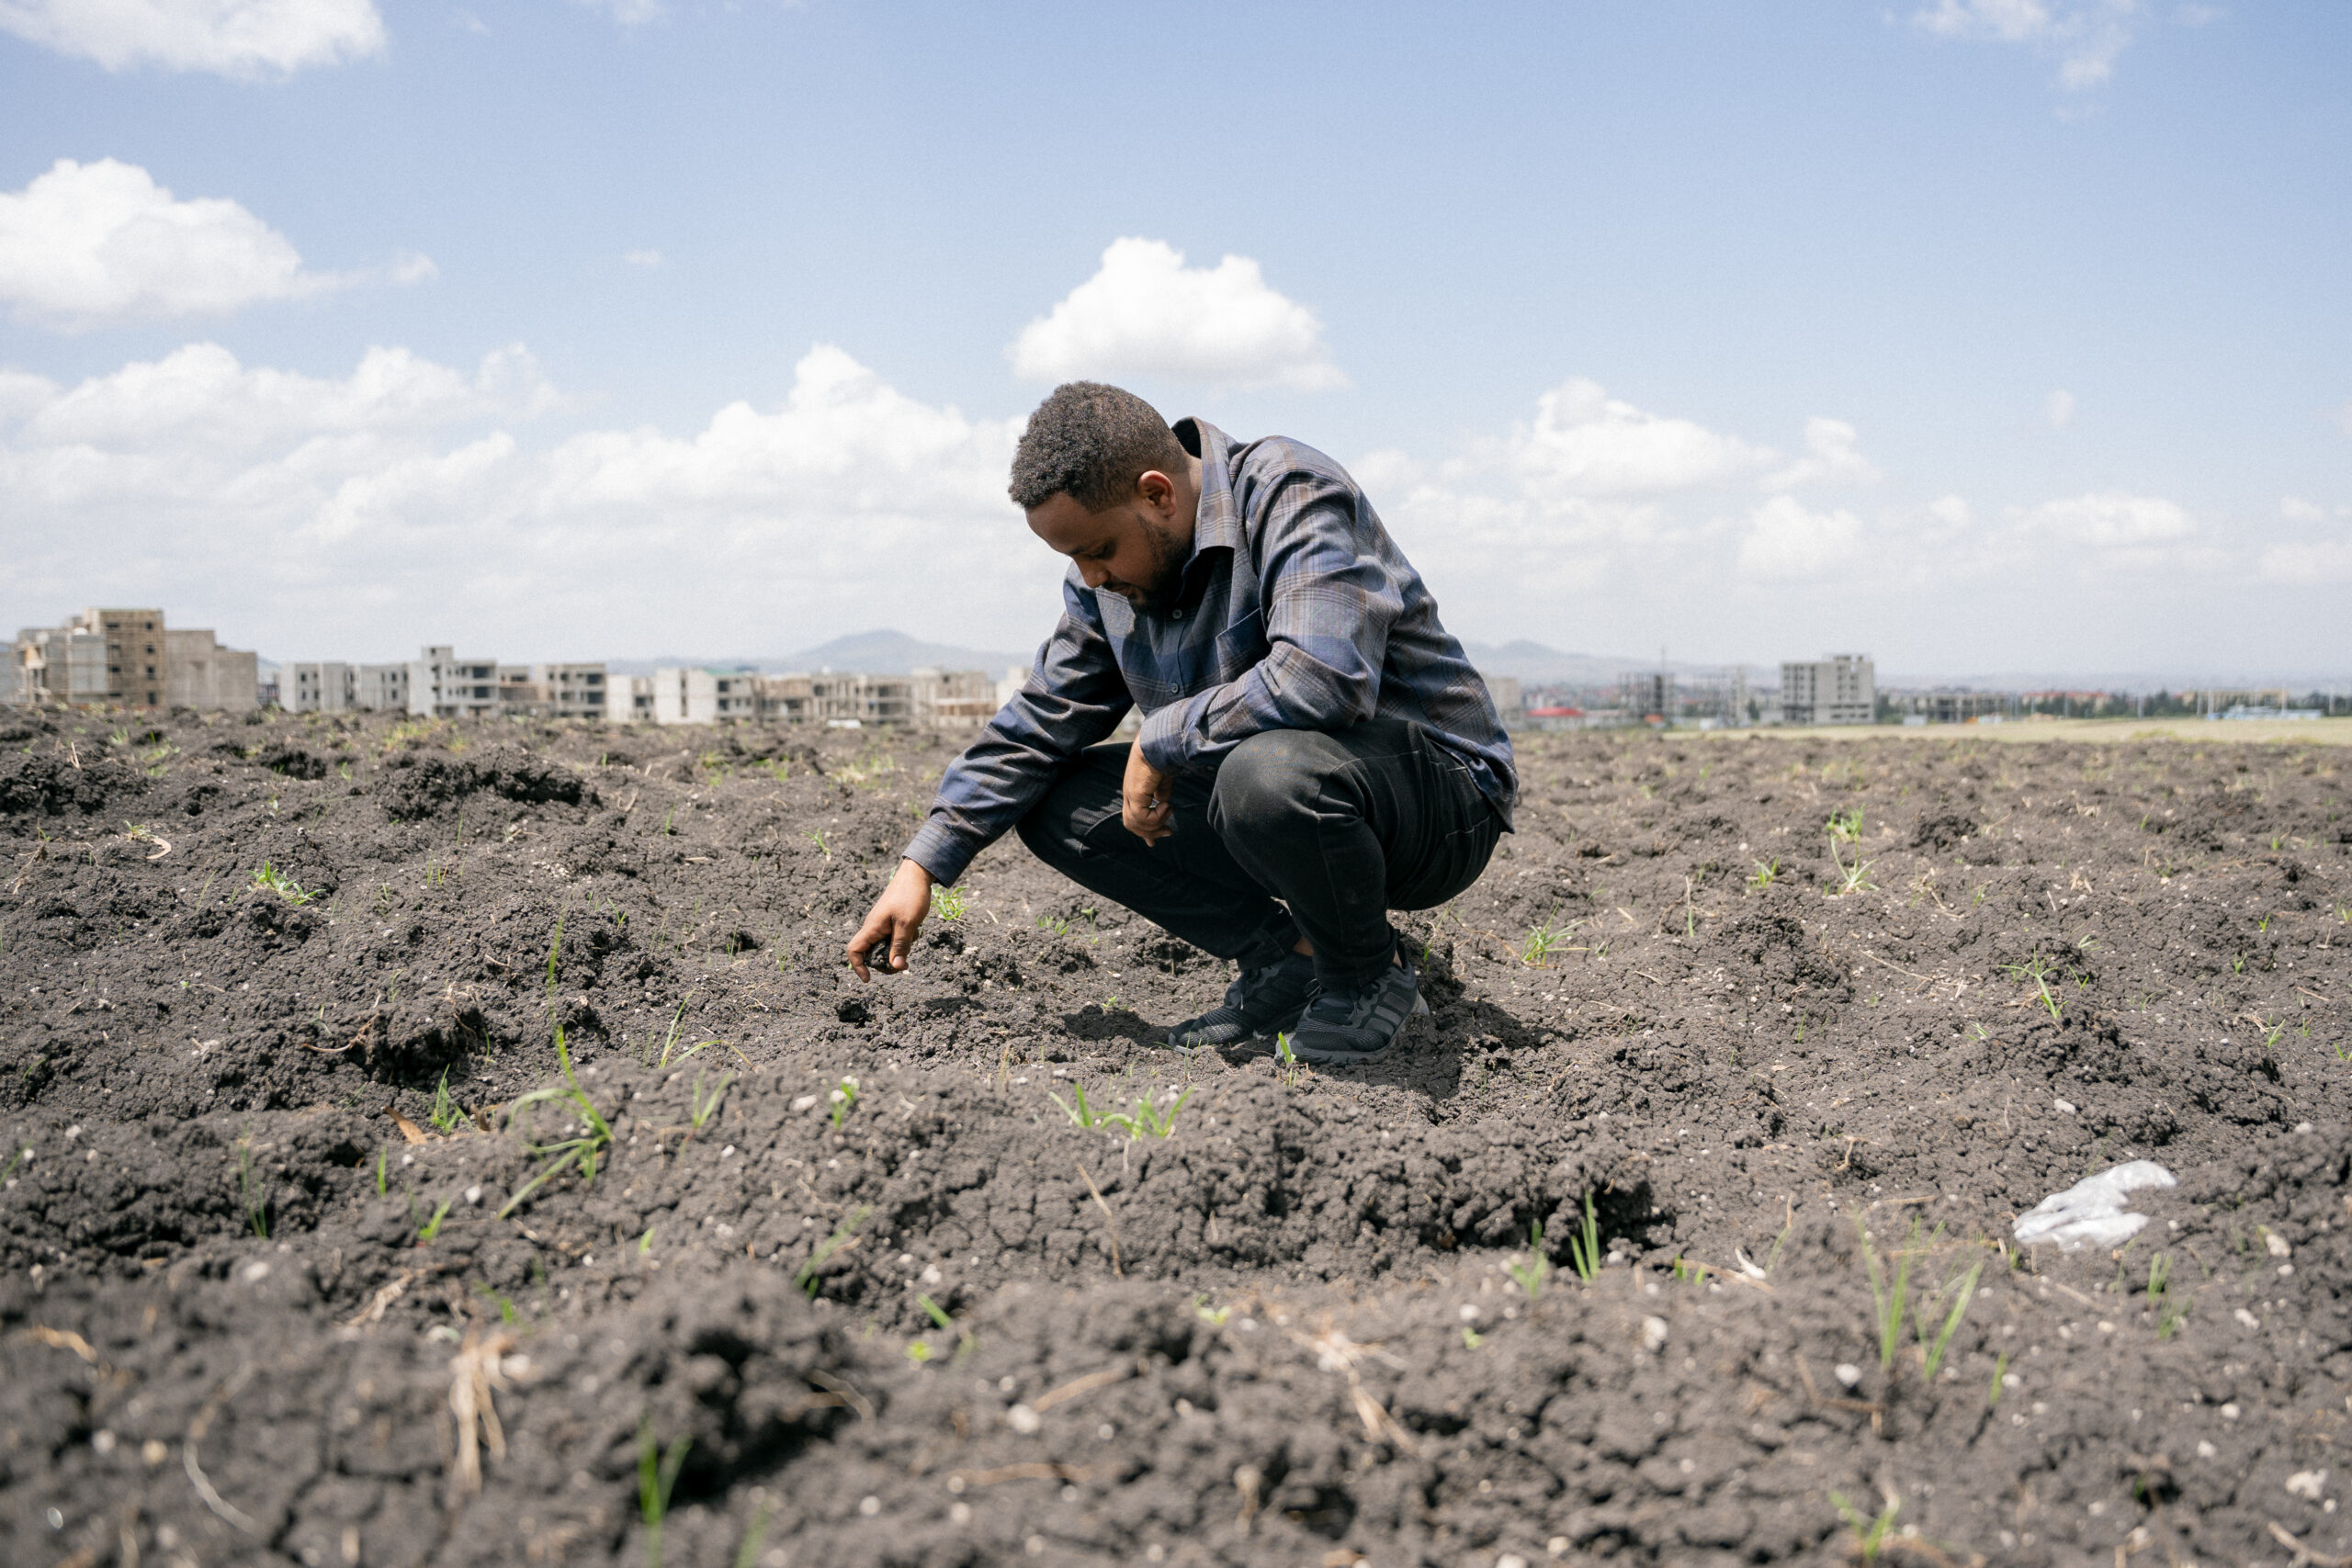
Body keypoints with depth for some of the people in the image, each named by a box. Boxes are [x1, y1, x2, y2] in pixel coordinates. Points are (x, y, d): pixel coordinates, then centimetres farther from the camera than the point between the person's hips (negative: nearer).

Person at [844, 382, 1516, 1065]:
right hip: (1277, 799, 8)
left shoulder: (1290, 493, -21)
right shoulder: (1108, 579, 3)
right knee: (1057, 807, -2)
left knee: (1270, 771, -40)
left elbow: (1323, 677, -37)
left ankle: (1372, 978, -10)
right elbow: (1039, 724, 9)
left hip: (1443, 789, -7)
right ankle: (1289, 957, 1)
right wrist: (922, 865, 2)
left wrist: (1159, 741, -25)